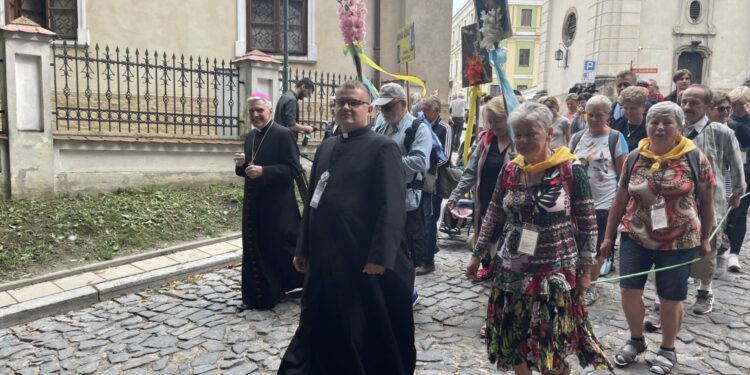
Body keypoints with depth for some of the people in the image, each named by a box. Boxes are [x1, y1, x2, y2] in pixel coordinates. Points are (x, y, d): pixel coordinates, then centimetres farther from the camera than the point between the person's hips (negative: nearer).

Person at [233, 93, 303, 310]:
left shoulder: (283, 134, -11)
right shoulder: (250, 137, 13)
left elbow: (294, 169, -18)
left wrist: (263, 171, -24)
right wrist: (241, 165, -4)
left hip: (277, 205, -7)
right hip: (254, 204, 7)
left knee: (283, 247, 4)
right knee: (256, 250, 9)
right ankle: (262, 295, 22)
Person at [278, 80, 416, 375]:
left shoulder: (383, 148, -8)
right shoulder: (326, 147, 13)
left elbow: (392, 207, -15)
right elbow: (312, 200, 16)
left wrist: (380, 257, -20)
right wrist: (303, 248, 15)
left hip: (365, 261, -6)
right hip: (325, 259, 6)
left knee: (376, 332, 12)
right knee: (321, 327, 19)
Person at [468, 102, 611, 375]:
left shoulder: (571, 170, -10)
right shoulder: (509, 171, 2)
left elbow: (587, 224, -6)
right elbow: (494, 217, 9)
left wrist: (585, 269, -5)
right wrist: (477, 255, 10)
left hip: (555, 270, -4)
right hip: (513, 270, 4)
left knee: (554, 345, 7)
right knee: (513, 341, 13)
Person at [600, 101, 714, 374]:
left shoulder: (695, 158, -7)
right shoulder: (635, 158, -1)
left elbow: (706, 202, 2)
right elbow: (620, 199, 6)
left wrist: (704, 239, 6)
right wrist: (608, 236, 8)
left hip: (679, 242, -2)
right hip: (635, 237, 2)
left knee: (670, 299, 9)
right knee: (629, 290, 2)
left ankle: (668, 349, 32)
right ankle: (636, 340, 28)